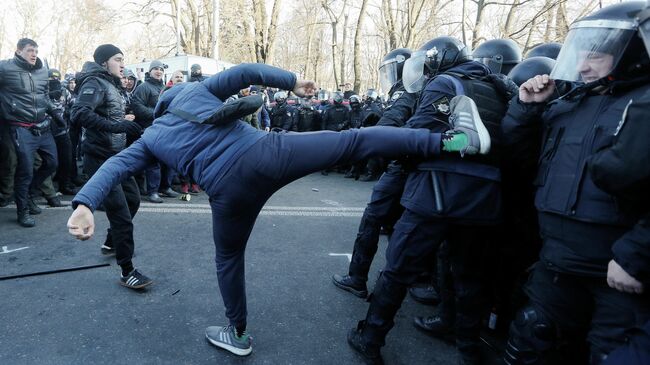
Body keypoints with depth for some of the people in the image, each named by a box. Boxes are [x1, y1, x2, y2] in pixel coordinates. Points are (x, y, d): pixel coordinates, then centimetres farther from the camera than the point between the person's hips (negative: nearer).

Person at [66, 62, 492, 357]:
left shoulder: (150, 139, 24)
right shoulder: (195, 89, 22)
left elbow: (114, 166, 9)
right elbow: (247, 71, 11)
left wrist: (84, 204, -3)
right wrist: (293, 81, 17)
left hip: (230, 188, 1)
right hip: (264, 151, -1)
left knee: (229, 257, 25)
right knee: (354, 140, 0)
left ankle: (238, 334, 43)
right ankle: (452, 141, -8)